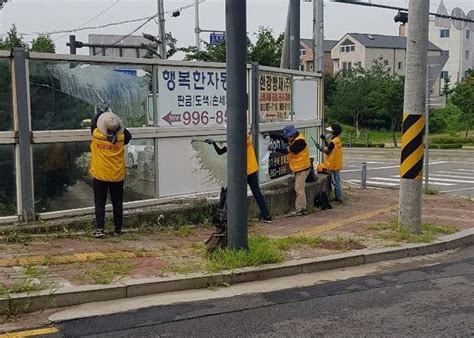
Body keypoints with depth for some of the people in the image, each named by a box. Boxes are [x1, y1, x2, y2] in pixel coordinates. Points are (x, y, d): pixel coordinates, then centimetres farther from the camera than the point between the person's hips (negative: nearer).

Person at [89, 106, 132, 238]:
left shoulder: (96, 134, -13)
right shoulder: (121, 138, -11)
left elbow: (93, 122, 8)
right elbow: (129, 135, 13)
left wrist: (102, 111, 21)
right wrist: (118, 127, 11)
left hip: (100, 176, -1)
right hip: (117, 177, 1)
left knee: (100, 203, 5)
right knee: (117, 203, 11)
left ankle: (100, 228, -3)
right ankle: (118, 229, 17)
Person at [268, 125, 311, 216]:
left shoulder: (300, 141, -21)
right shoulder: (293, 138, 7)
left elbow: (288, 150, -26)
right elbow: (279, 136, 2)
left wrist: (274, 149, -24)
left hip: (302, 168, -10)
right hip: (298, 168, 10)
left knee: (299, 189, -7)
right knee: (300, 189, 13)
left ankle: (299, 209, -2)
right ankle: (302, 208, 19)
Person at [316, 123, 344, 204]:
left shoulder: (333, 142, -21)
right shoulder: (338, 140, 8)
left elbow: (327, 151, -17)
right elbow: (329, 148, 12)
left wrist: (320, 147, -7)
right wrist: (325, 140, 6)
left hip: (333, 165, -10)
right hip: (336, 165, 10)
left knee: (336, 182, -3)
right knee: (336, 182, 16)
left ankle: (339, 198, 2)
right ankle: (337, 197, 23)